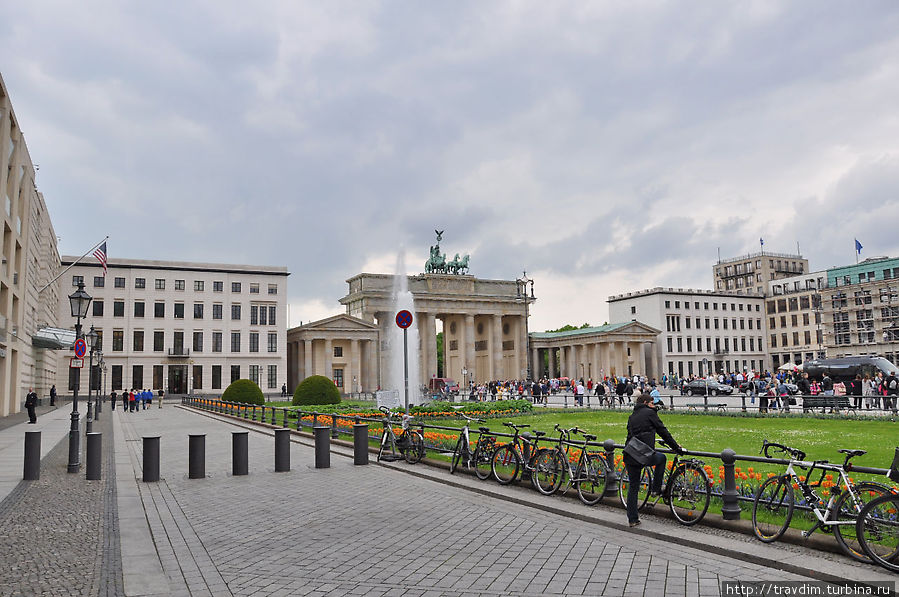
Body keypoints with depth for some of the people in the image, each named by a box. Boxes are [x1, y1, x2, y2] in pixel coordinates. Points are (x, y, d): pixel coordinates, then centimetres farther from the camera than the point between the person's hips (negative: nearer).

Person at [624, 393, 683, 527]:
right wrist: (677, 448, 10)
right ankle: (655, 489, 26)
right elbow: (663, 431, 2)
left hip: (630, 456, 6)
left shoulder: (631, 417, 19)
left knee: (633, 487, 15)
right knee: (662, 458, 27)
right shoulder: (650, 413, 2)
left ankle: (632, 519, 16)